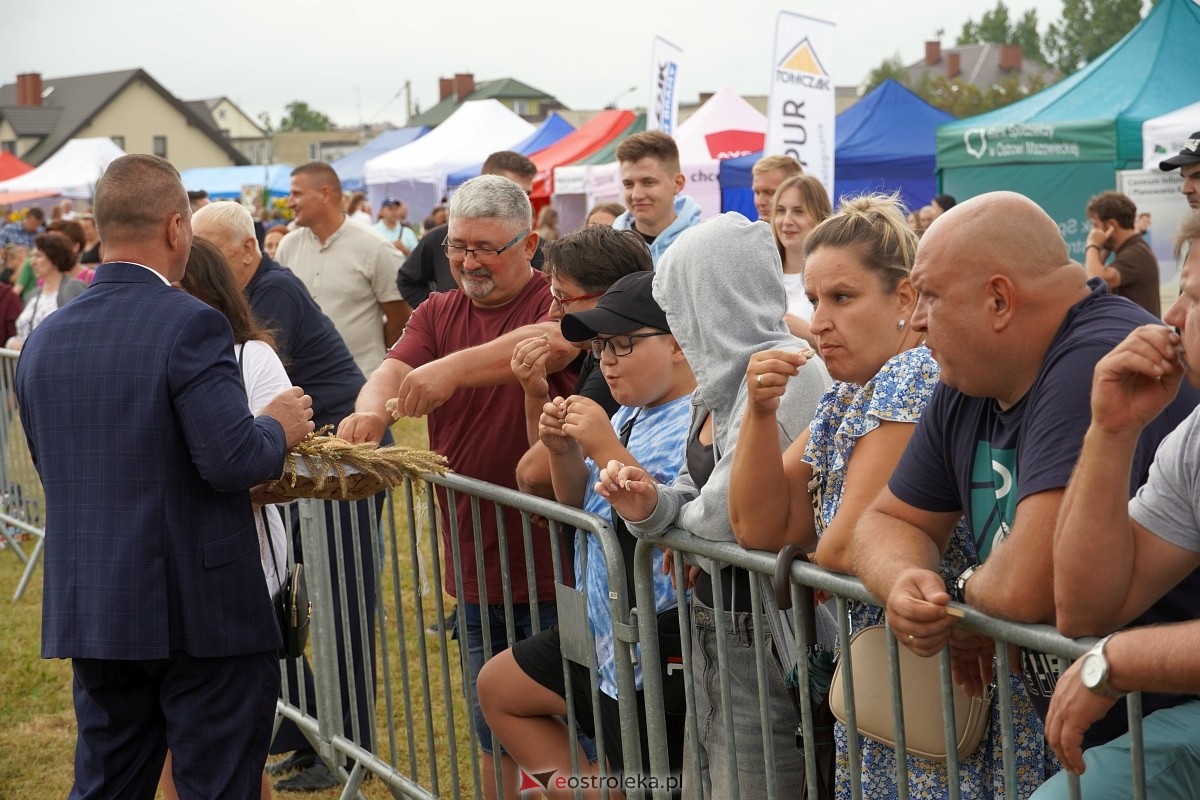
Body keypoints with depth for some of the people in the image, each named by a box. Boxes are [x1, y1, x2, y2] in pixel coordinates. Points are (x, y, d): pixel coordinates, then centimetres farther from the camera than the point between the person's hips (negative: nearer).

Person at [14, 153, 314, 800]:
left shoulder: (43, 338, 6)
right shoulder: (191, 325, -15)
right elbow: (234, 461, -22)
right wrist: (278, 427, -1)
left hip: (87, 610, 6)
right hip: (201, 612, -6)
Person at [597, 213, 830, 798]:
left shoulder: (787, 376, -20)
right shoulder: (718, 384, 10)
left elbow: (723, 516, -24)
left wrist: (679, 519, -2)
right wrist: (652, 506, -6)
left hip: (762, 638, -9)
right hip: (712, 630, 9)